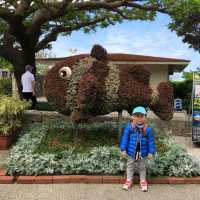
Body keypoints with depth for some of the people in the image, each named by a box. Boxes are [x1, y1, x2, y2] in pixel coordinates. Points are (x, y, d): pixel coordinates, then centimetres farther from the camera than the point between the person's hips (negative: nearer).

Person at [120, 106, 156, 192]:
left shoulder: (147, 128, -10)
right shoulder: (129, 126, -11)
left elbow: (151, 141, -4)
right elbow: (125, 138, -7)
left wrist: (151, 152, -5)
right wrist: (123, 149, -8)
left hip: (142, 152, 0)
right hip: (131, 151, 0)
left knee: (142, 167, 19)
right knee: (130, 166, 17)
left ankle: (143, 181, 36)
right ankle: (129, 180, 34)